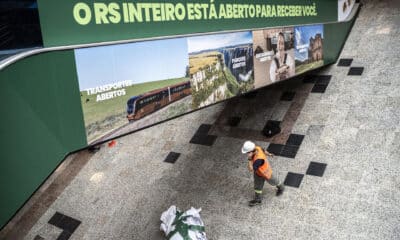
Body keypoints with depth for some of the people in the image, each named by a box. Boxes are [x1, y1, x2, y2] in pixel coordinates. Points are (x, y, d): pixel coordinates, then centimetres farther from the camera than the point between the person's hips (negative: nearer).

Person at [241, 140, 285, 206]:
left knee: (272, 181, 25)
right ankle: (258, 199, 39)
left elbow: (251, 169, -47)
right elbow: (264, 150, -2)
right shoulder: (256, 148, -26)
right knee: (257, 185, 19)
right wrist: (269, 154, 19)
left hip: (265, 172, -6)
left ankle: (280, 187, 56)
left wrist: (250, 159, -55)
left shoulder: (259, 159, -49)